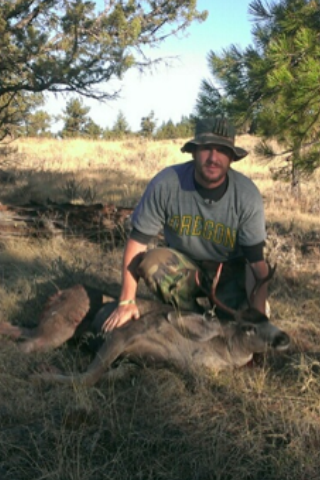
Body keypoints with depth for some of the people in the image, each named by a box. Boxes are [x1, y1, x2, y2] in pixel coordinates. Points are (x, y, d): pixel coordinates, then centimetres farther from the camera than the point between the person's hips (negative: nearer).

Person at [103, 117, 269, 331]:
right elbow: (137, 241, -19)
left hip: (231, 269, 0)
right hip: (184, 264, 1)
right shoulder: (166, 183, -23)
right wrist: (127, 301, -24)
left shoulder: (247, 194, -22)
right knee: (152, 262, -31)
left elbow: (257, 261, -21)